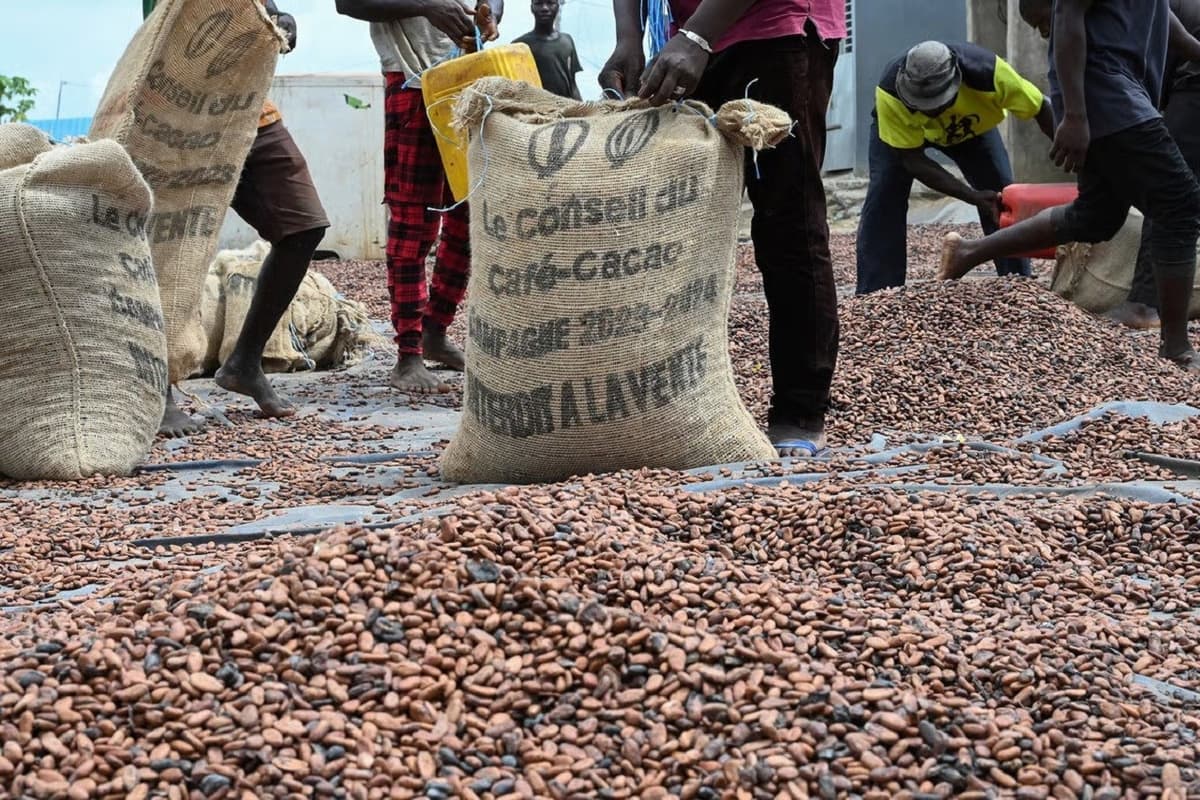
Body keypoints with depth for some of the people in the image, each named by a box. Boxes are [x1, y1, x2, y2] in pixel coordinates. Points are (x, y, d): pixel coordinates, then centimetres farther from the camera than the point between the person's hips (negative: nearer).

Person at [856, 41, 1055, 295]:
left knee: (1004, 200, -9)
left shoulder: (987, 72, -41)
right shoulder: (890, 93, -41)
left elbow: (1043, 110, -25)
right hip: (899, 128, -1)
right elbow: (913, 162, -33)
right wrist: (973, 196, -40)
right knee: (883, 206, -17)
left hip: (971, 126, 1)